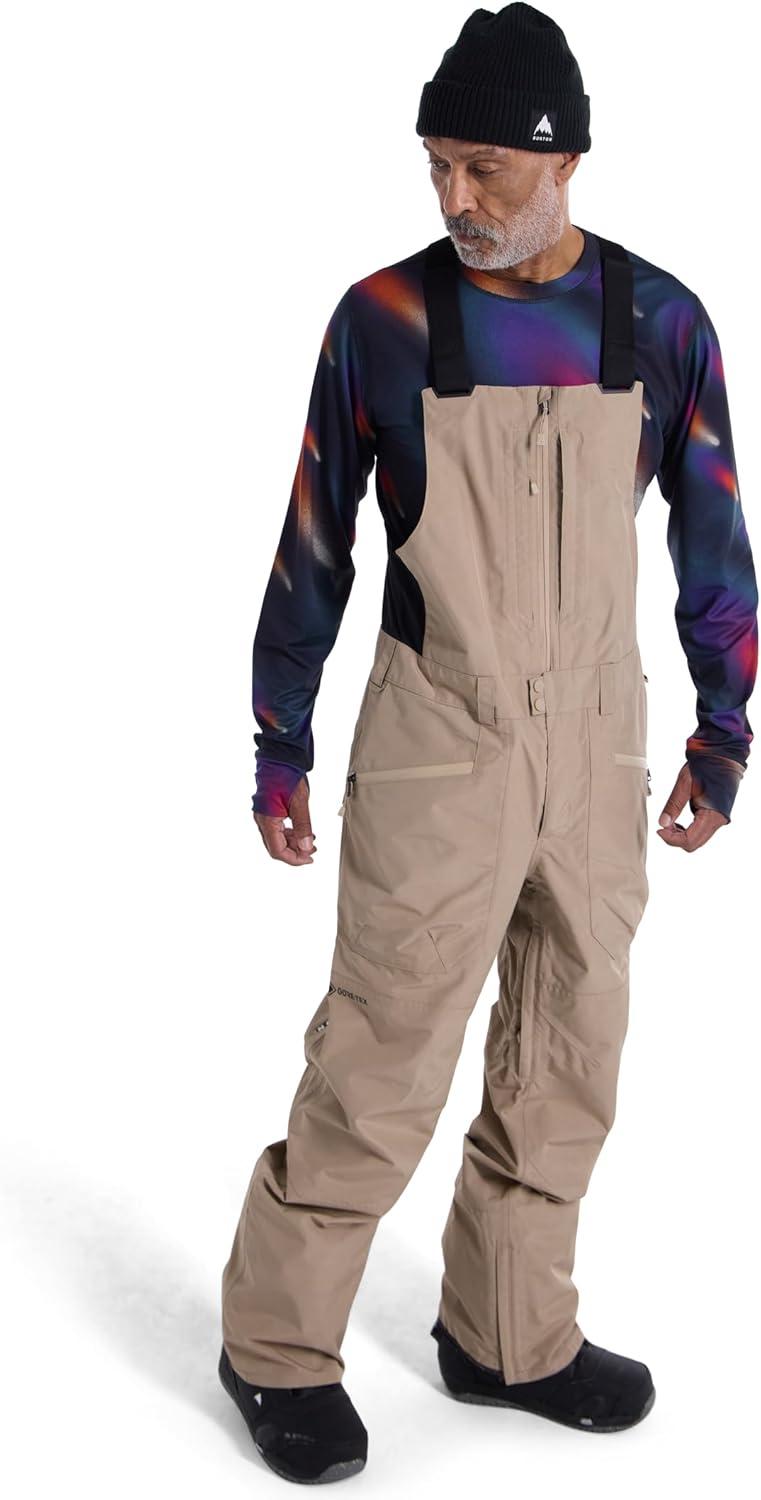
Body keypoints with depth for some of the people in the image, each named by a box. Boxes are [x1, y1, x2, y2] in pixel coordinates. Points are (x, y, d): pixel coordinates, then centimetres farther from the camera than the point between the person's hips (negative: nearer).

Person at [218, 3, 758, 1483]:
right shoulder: (383, 317, -6)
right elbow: (314, 543, 1)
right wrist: (279, 748, 3)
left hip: (597, 746, 4)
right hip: (437, 748, -3)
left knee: (568, 1058, 12)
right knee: (382, 1057, -2)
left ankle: (508, 1334, 30)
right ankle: (275, 1346, 17)